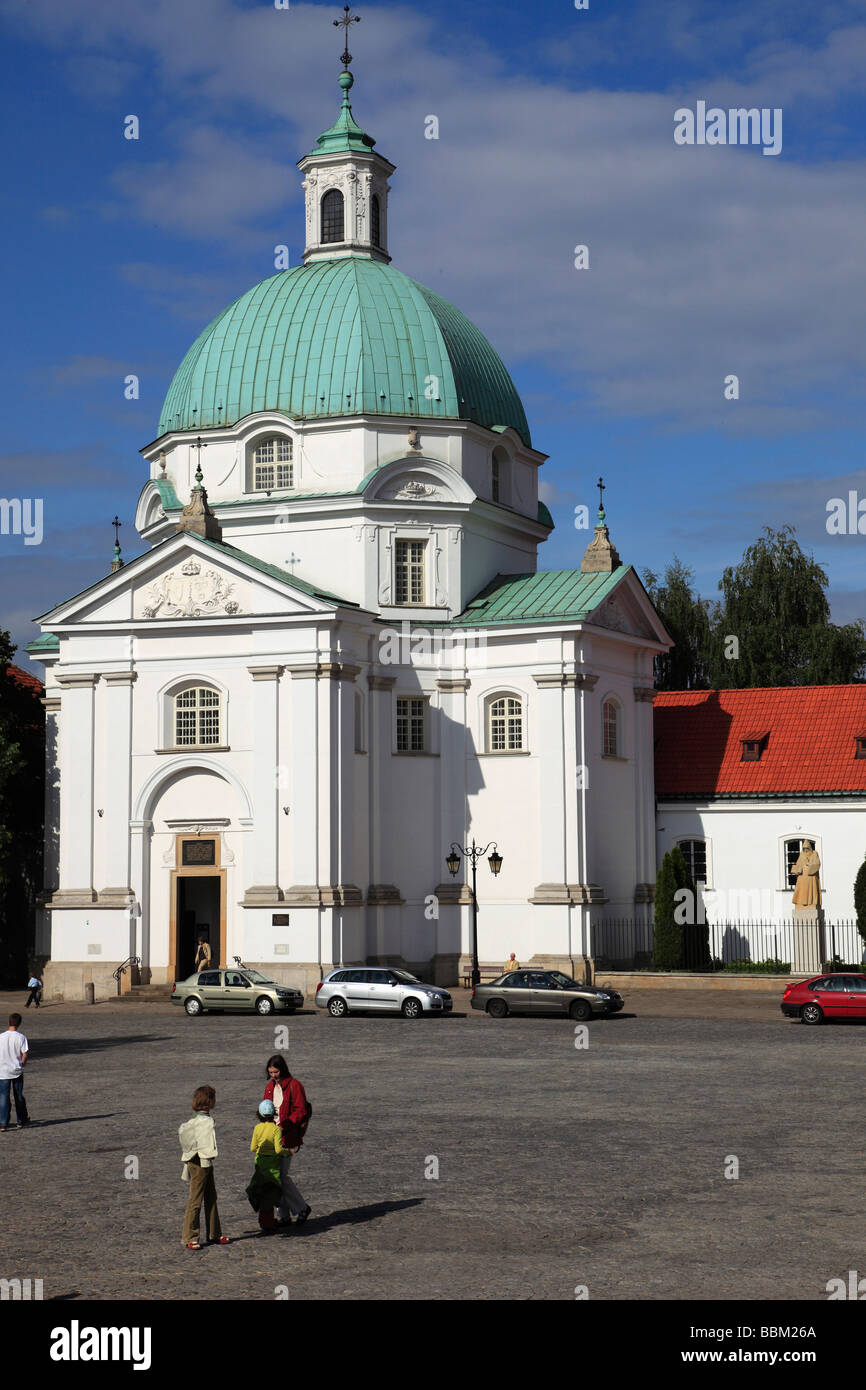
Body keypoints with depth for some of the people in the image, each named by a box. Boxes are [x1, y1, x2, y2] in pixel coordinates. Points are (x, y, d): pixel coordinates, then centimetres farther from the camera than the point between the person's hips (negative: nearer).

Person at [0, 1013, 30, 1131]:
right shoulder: (21, 1037, -8)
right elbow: (25, 1054, -9)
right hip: (17, 1072, 0)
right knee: (19, 1097, 15)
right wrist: (22, 1064, 7)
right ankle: (21, 1121, 25)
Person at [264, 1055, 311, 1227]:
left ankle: (301, 1208, 6)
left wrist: (285, 1124, -22)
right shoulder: (270, 1087, 14)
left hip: (288, 1137, -7)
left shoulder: (294, 1085, -8)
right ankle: (283, 1216, 14)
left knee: (281, 1176, -10)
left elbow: (301, 1111, -12)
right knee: (276, 1175, 6)